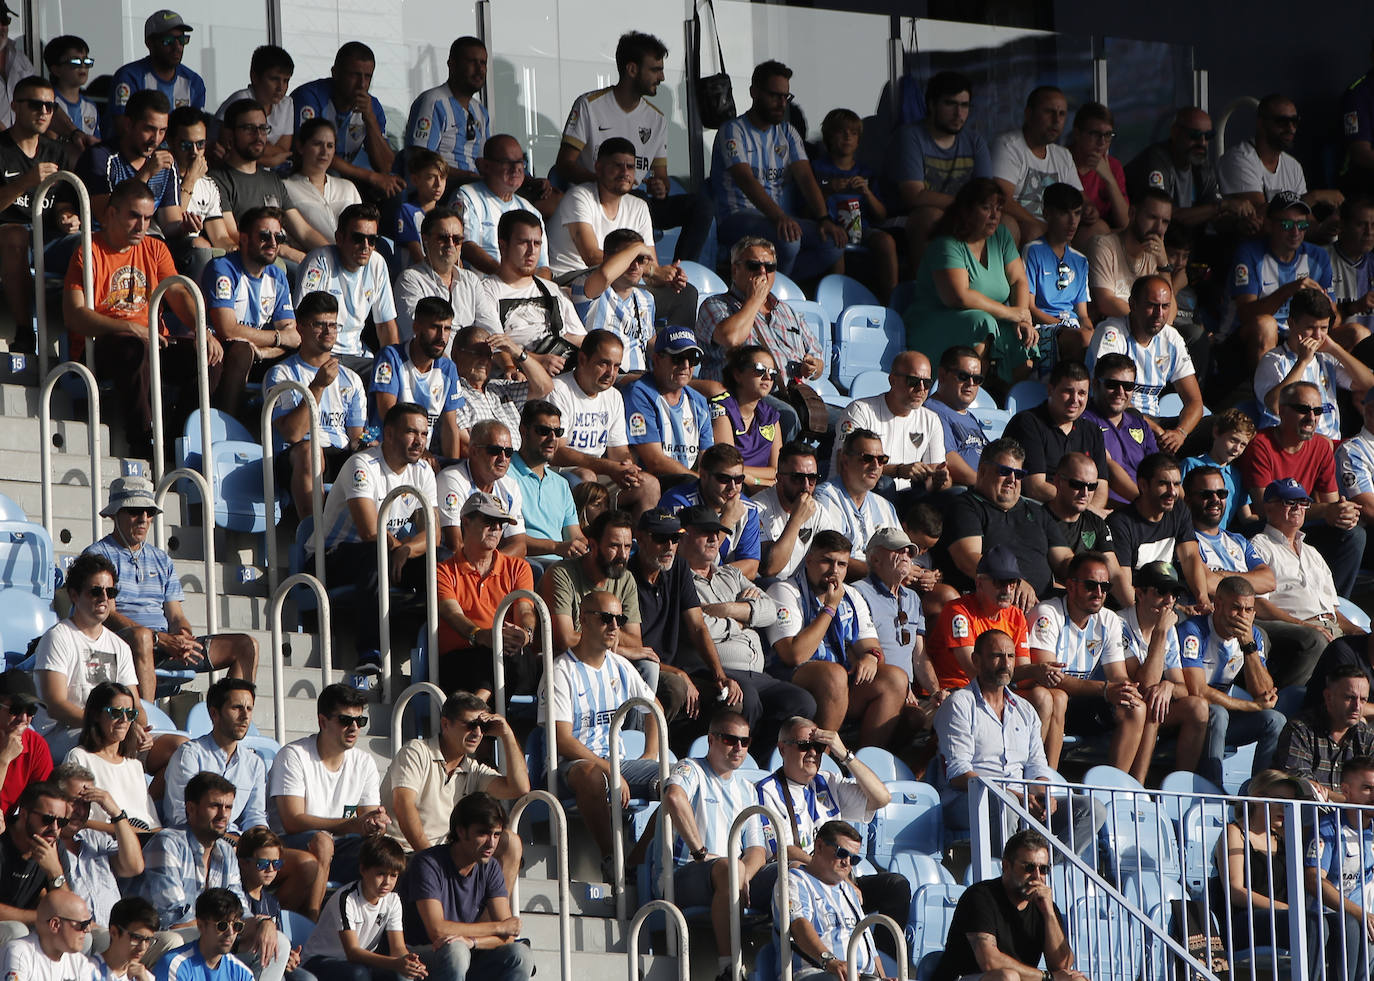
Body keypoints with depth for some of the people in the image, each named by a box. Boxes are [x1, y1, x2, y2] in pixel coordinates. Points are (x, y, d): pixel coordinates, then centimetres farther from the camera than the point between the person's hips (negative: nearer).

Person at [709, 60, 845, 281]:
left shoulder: (787, 133, 17)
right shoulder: (734, 131, -5)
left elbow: (805, 178, 6)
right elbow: (746, 180, -20)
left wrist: (824, 219, -13)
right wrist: (779, 217, -36)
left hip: (782, 218, 7)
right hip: (738, 219, -7)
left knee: (834, 240, -19)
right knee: (788, 239, -37)